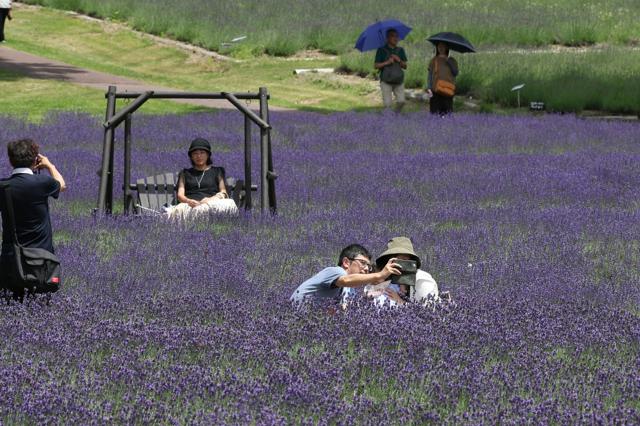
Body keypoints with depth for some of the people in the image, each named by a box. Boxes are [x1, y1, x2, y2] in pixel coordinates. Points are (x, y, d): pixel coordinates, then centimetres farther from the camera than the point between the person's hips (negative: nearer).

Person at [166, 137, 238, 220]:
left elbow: (223, 192, 11)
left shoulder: (217, 171, 25)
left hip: (212, 204, 1)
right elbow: (180, 195, 14)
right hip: (190, 206, -1)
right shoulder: (185, 173, 28)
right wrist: (188, 201, -13)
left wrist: (211, 199, -13)